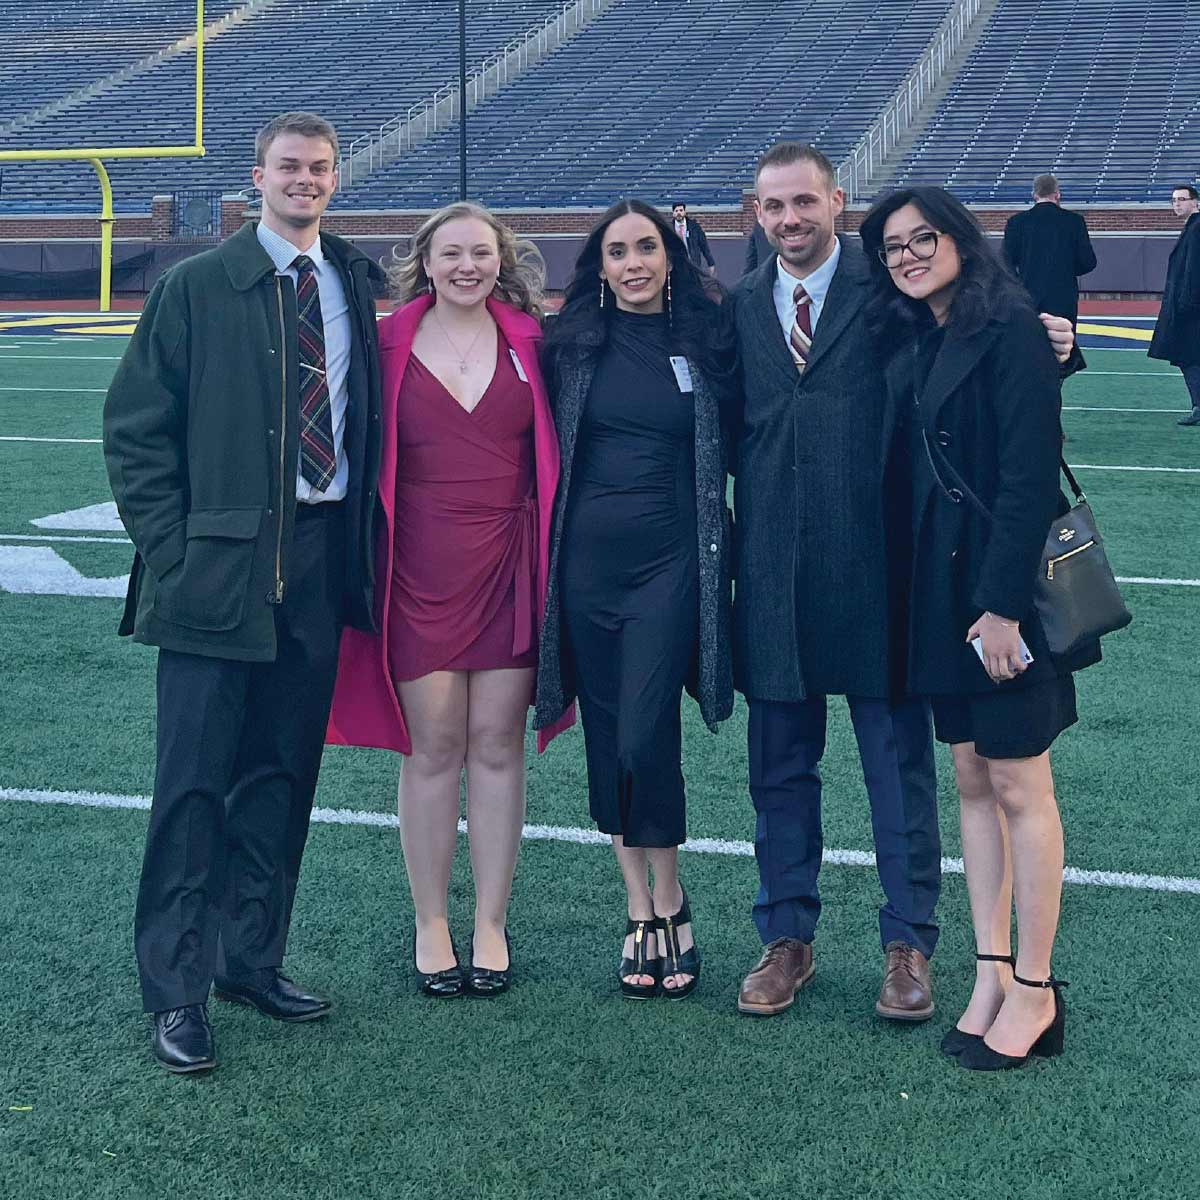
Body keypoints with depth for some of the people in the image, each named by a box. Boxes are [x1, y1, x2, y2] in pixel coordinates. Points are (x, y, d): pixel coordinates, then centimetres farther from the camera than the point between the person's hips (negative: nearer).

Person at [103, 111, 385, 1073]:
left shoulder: (357, 286, 10)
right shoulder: (198, 288, -1)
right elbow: (135, 428, -2)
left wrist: (364, 540, 5)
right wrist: (171, 548, -9)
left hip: (321, 558, 4)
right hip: (219, 562, -4)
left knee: (283, 775, 12)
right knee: (195, 778, -3)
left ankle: (251, 958, 25)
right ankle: (176, 989, 6)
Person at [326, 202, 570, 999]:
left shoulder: (529, 341, 5)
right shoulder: (390, 346, 2)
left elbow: (561, 449, 7)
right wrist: (365, 559, -2)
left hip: (508, 566, 1)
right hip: (421, 568, -1)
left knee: (498, 746, 5)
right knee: (432, 748, 3)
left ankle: (492, 925, 15)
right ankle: (431, 926, 15)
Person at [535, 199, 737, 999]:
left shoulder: (707, 340, 1)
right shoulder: (573, 342, 5)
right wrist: (544, 555, 4)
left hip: (671, 559, -2)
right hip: (586, 562, 3)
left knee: (645, 737, -11)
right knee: (608, 742, 6)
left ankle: (670, 906, 8)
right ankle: (641, 911, 18)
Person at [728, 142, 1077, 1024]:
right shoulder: (741, 307, 8)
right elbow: (729, 430, 10)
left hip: (874, 569, -3)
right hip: (774, 576, 4)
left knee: (900, 763, 7)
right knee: (781, 766, 13)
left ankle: (908, 946, 20)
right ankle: (788, 939, 27)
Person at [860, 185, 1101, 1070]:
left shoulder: (1009, 331, -12)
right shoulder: (906, 341, 11)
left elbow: (1028, 475, -18)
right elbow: (908, 474, 11)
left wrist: (1002, 602, -21)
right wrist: (917, 587, 4)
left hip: (1004, 584, -8)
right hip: (936, 585, 8)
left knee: (1019, 786, -1)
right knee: (972, 779, 12)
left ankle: (1034, 991, 9)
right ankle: (993, 975, 20)